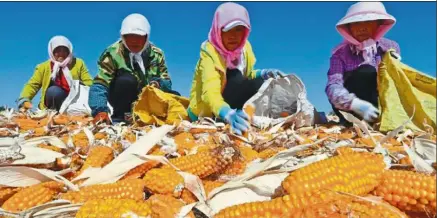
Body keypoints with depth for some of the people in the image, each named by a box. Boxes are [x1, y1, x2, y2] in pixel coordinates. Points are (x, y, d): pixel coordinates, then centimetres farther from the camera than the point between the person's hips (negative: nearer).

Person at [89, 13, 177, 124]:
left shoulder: (156, 53, -8)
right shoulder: (113, 53, -19)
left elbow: (167, 81, -4)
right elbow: (99, 85, -26)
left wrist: (158, 83, -29)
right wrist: (100, 110, -44)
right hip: (123, 99, -3)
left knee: (174, 97, -20)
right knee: (126, 80, -34)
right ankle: (119, 118, -14)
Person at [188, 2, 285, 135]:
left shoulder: (244, 46, -6)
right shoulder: (209, 51, -25)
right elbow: (210, 92, -38)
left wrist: (264, 73, -14)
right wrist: (228, 114, -59)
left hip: (232, 108, 6)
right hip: (205, 113, -6)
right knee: (234, 76, -28)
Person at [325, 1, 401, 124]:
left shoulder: (391, 47, 2)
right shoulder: (341, 53, -6)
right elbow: (333, 87, -21)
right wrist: (357, 104, -40)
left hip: (386, 106, 3)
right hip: (352, 111, -2)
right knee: (365, 72, -26)